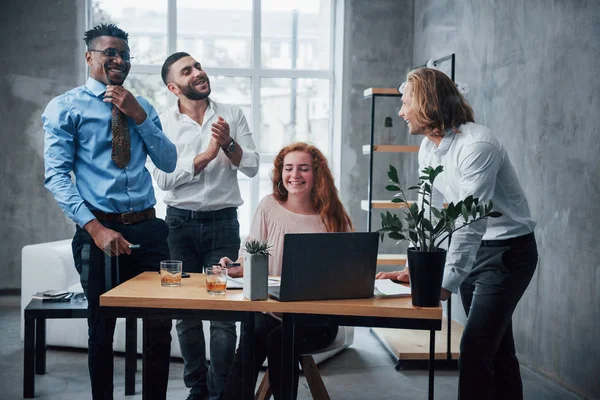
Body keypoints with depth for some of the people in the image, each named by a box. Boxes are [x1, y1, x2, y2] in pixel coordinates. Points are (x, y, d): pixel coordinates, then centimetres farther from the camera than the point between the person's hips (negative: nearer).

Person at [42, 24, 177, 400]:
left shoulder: (142, 107, 14)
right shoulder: (65, 107, 0)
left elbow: (169, 162, 6)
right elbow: (57, 175, -9)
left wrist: (138, 115, -6)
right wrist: (96, 228, -20)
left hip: (148, 228, 4)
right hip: (99, 231, -4)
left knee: (160, 326, 7)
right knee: (102, 330, 10)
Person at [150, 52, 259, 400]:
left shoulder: (232, 115, 4)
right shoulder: (163, 123, 0)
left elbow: (252, 167, 0)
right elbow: (164, 179, -11)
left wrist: (228, 143, -17)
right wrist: (207, 154, -17)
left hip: (223, 221, 0)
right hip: (181, 222, 0)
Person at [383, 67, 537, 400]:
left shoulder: (477, 145, -24)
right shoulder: (428, 148, 2)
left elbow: (472, 222, -29)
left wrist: (447, 283, -32)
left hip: (507, 250, -8)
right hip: (472, 248, 8)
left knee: (474, 351, -11)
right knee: (496, 349, 16)